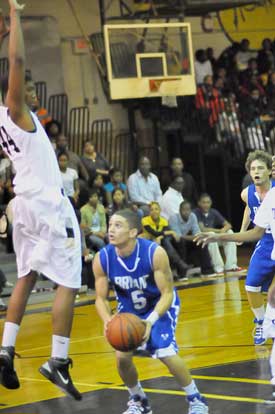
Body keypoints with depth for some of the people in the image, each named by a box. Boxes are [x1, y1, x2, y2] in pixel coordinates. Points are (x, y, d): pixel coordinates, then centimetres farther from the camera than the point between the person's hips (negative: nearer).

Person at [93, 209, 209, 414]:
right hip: (129, 308, 4)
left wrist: (150, 321, -43)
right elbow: (101, 298, -13)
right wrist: (108, 320, -35)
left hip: (161, 305, -3)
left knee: (166, 354, -19)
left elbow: (167, 294, -26)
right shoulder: (102, 259, -24)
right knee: (122, 356, -10)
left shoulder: (155, 253, -33)